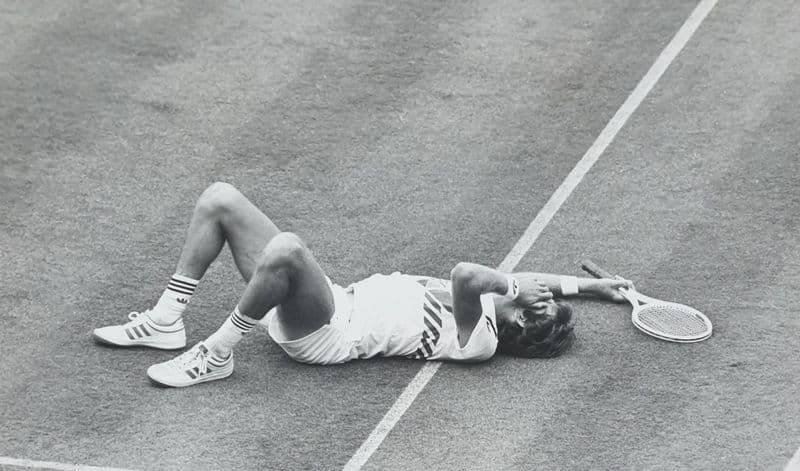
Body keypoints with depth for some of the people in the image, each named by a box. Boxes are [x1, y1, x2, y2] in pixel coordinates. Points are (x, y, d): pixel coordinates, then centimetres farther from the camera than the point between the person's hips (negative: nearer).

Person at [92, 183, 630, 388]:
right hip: (335, 300, 9)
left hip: (325, 333, -9)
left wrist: (510, 286, -19)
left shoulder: (479, 338, -17)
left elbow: (465, 273, -36)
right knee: (220, 198, 2)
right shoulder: (491, 300, 9)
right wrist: (591, 285, 31)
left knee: (285, 247, -41)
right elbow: (527, 280, 31)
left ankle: (216, 355, -19)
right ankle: (167, 321, 5)